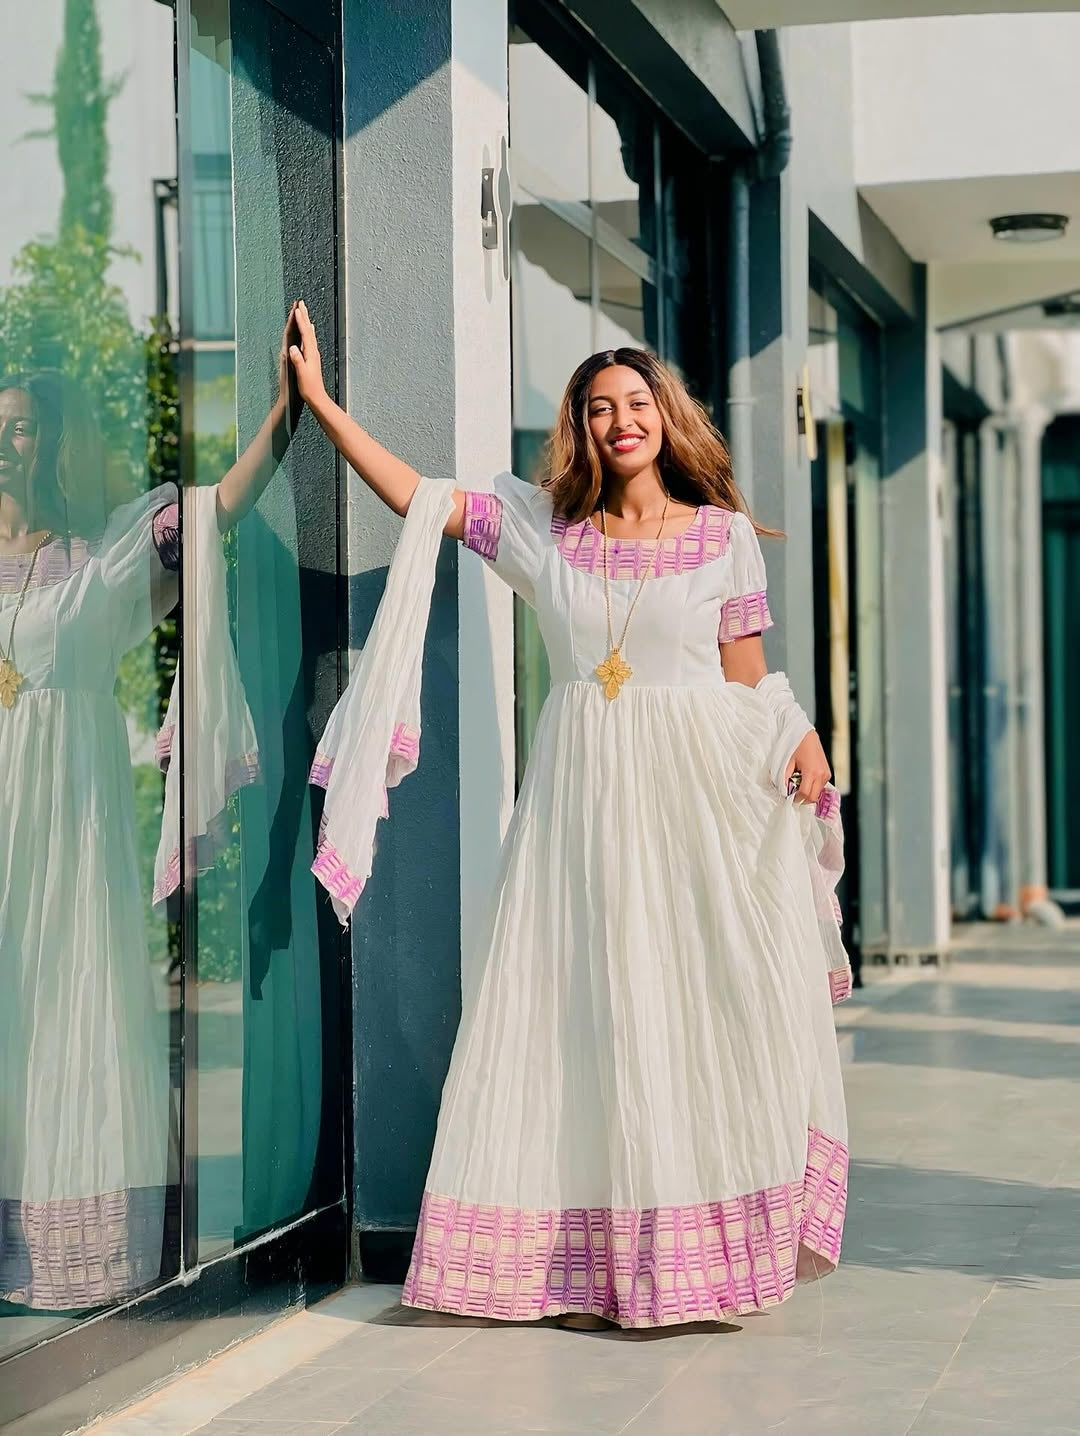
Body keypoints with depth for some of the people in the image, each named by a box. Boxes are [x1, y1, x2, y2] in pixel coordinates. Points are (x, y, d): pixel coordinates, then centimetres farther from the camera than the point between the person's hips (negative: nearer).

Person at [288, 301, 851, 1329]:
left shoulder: (724, 532, 6)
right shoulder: (542, 522, 10)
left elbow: (747, 684, 7)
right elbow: (414, 496, 8)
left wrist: (798, 741, -12)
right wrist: (320, 400, 5)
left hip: (695, 790, -1)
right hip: (580, 792, 2)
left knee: (703, 1004, -7)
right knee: (583, 1009, -1)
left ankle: (715, 1246, -1)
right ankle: (592, 1261, 3)